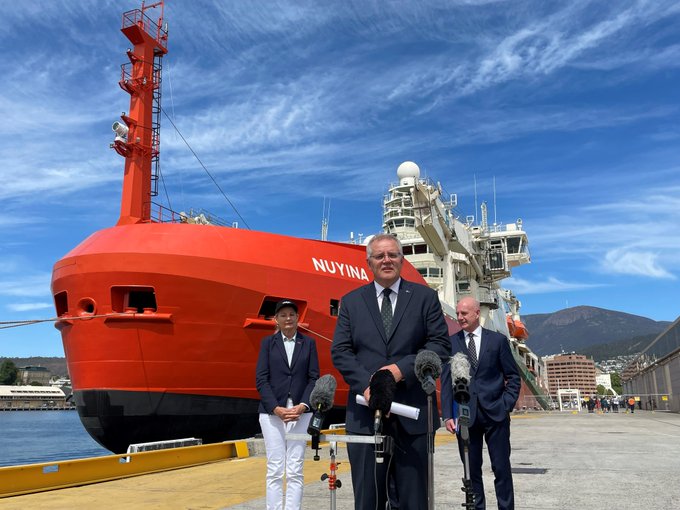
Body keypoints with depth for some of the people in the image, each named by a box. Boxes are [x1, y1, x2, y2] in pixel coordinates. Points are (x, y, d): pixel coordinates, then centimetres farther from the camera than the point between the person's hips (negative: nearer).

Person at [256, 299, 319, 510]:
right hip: (272, 412, -1)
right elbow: (261, 379, -1)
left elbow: (314, 378, 3)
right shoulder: (267, 342, 5)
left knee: (295, 470, 1)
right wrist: (277, 408, -13)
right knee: (275, 470, 0)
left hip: (300, 411, 1)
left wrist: (302, 406, -12)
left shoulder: (308, 343, 7)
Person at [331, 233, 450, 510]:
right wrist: (366, 384, -13)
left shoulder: (425, 297, 7)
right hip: (366, 414, 1)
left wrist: (402, 368, -14)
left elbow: (441, 344, 0)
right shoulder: (351, 302, 10)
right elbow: (340, 351, 3)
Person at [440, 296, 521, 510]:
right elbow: (446, 381, 2)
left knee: (501, 468, 6)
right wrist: (447, 415, -5)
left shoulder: (498, 340, 3)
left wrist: (506, 405, -4)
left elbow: (513, 376, 7)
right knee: (471, 469, 8)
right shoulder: (450, 343, 4)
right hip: (465, 414, 1)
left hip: (494, 413, 0)